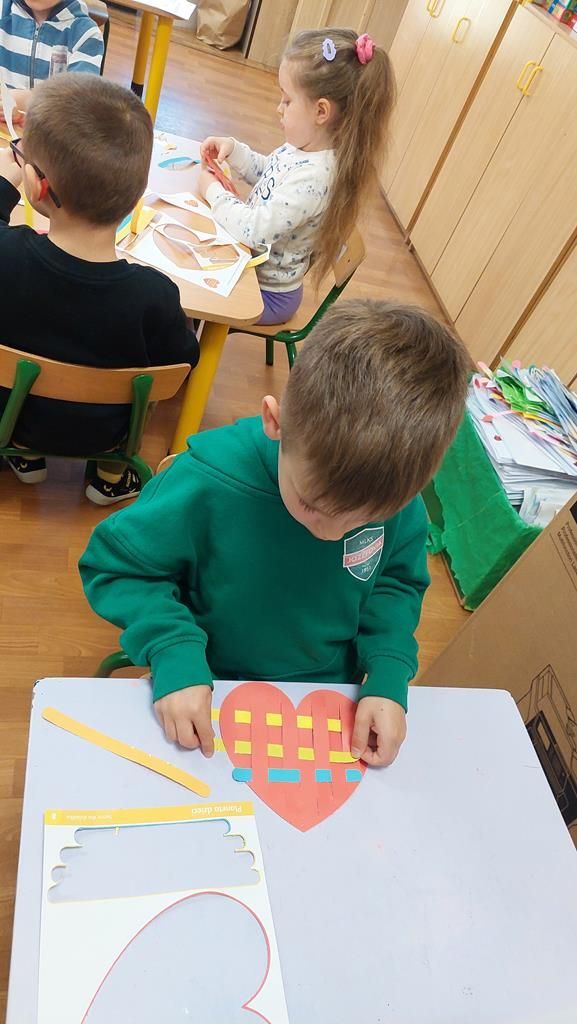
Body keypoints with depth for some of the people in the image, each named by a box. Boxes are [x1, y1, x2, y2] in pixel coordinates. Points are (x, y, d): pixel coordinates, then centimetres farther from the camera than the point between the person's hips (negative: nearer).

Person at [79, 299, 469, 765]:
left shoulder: (396, 491, -18)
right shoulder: (208, 483, -27)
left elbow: (398, 582, 0)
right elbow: (113, 566, -13)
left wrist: (389, 676, -14)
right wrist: (174, 653, -26)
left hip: (330, 701, 2)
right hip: (211, 694, -1)